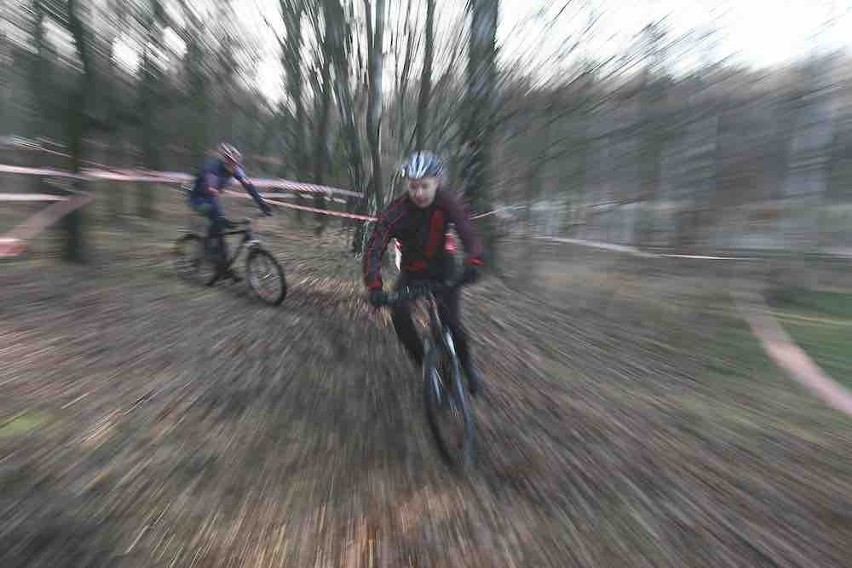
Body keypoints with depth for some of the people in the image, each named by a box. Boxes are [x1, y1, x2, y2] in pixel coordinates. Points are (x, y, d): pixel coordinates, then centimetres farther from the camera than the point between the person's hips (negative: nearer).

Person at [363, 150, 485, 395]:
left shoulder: (447, 202, -21)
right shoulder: (395, 212, -24)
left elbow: (468, 233, -32)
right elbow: (374, 249, -31)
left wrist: (473, 263, -54)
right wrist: (375, 288, -47)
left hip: (444, 269, 0)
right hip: (412, 271, 1)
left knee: (451, 322, -14)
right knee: (399, 315, -22)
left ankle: (468, 366, 16)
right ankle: (423, 362, 2)